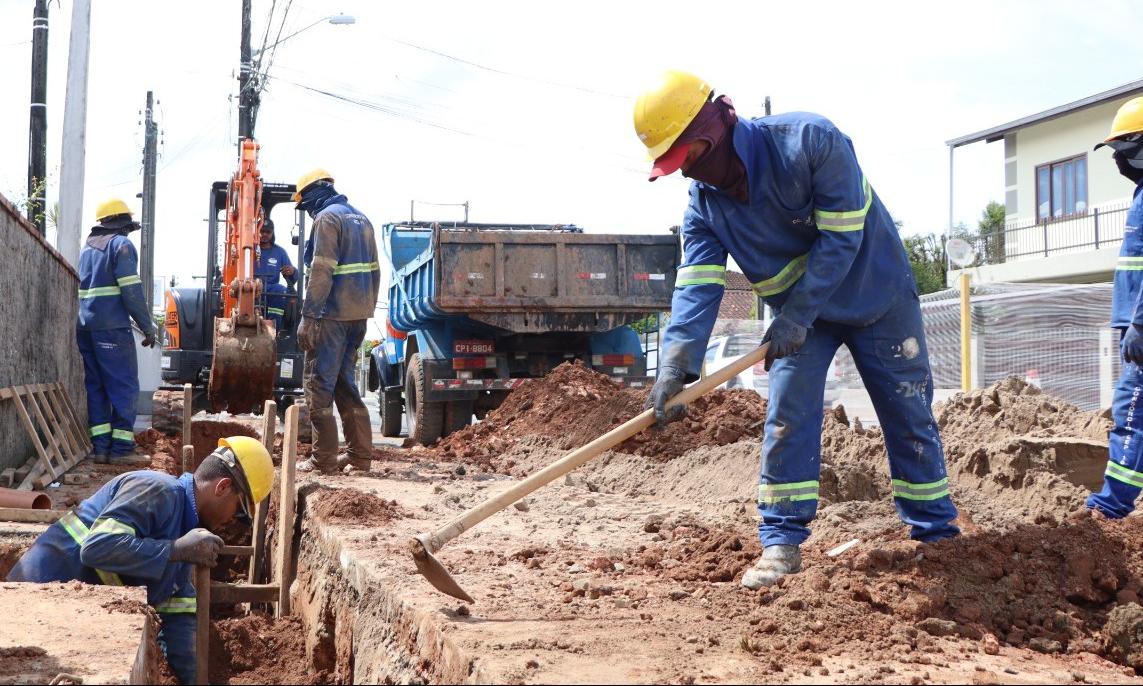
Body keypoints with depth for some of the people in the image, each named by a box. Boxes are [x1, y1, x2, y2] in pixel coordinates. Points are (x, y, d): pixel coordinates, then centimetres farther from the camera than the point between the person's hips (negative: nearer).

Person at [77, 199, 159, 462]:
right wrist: (147, 327, -8)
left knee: (95, 385, 9)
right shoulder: (121, 244, -4)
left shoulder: (87, 248, 21)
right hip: (112, 327, -7)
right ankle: (121, 446, -4)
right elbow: (132, 290, -12)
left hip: (85, 327, 7)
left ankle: (100, 445, 6)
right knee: (124, 385, -2)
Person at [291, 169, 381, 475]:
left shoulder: (327, 217, -8)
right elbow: (374, 270, 18)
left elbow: (322, 272, -16)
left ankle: (324, 459, -3)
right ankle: (360, 455, 14)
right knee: (344, 382, 15)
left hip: (333, 314, -8)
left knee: (320, 384, -3)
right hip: (359, 313, 8)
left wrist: (308, 317, -16)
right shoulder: (361, 218, 18)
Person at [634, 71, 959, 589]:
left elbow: (841, 238, -28)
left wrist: (795, 317, -30)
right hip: (798, 314, 4)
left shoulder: (812, 141, -28)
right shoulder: (703, 203, -13)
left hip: (878, 297, -3)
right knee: (786, 420, -7)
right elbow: (697, 284, -22)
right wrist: (676, 362, -37)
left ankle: (937, 533, 19)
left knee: (910, 419, 5)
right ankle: (781, 543, 1)